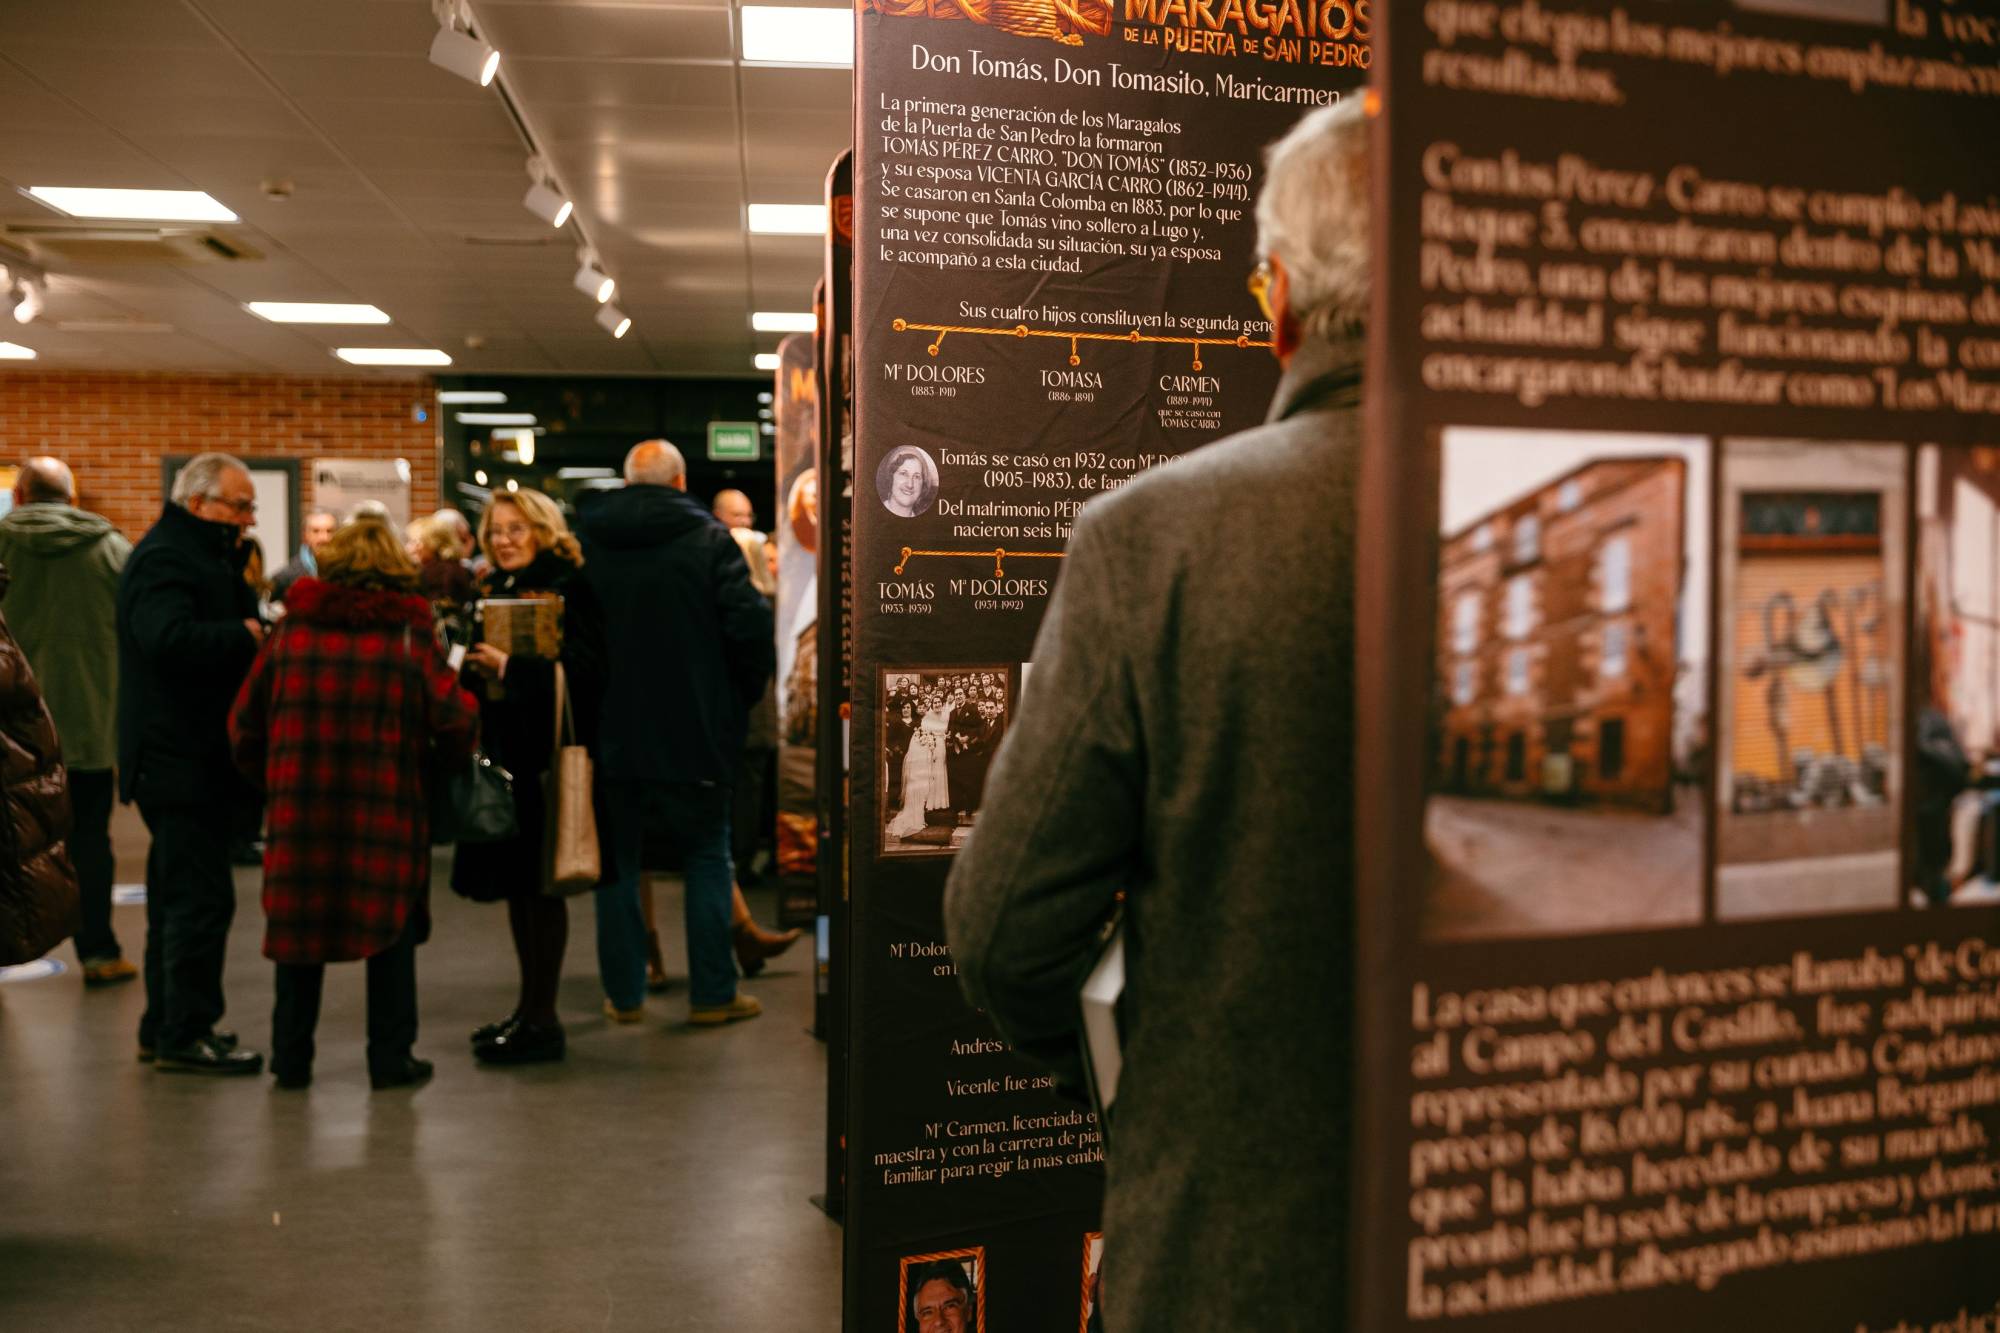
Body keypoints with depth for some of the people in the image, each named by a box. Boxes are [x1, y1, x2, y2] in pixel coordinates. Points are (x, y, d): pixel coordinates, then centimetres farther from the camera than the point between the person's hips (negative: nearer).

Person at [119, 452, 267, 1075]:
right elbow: (168, 637, -31)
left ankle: (165, 1028, 25)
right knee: (200, 899, -7)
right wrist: (248, 634, -22)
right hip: (183, 760, -11)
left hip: (189, 759, 11)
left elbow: (205, 634, 14)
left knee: (178, 898, 16)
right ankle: (184, 1034, 1)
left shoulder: (197, 555, 20)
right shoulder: (165, 558, -14)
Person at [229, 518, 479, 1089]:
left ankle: (291, 1056, 22)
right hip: (387, 809, -2)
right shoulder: (410, 636, -4)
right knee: (392, 928, 9)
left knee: (299, 927, 14)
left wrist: (270, 781, 21)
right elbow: (455, 721, -6)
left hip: (300, 806, 3)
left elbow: (245, 723, 8)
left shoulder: (290, 631, 4)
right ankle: (391, 1057, 12)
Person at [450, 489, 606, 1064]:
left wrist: (510, 666, -22)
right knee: (515, 884, 12)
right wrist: (469, 659, -4)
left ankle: (542, 1019, 6)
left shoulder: (567, 589, -8)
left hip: (546, 755, -8)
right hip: (501, 752, 8)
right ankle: (529, 1008, 24)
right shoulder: (492, 590, 16)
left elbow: (584, 669, -17)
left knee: (538, 883, -3)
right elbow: (474, 658, 18)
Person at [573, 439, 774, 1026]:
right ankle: (712, 994, 11)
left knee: (616, 861, 13)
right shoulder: (708, 538, -7)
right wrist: (741, 694, 1)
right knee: (708, 856, 10)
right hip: (692, 731, -2)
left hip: (609, 731, 3)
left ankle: (624, 994, 17)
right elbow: (751, 623, -15)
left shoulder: (583, 539, 2)